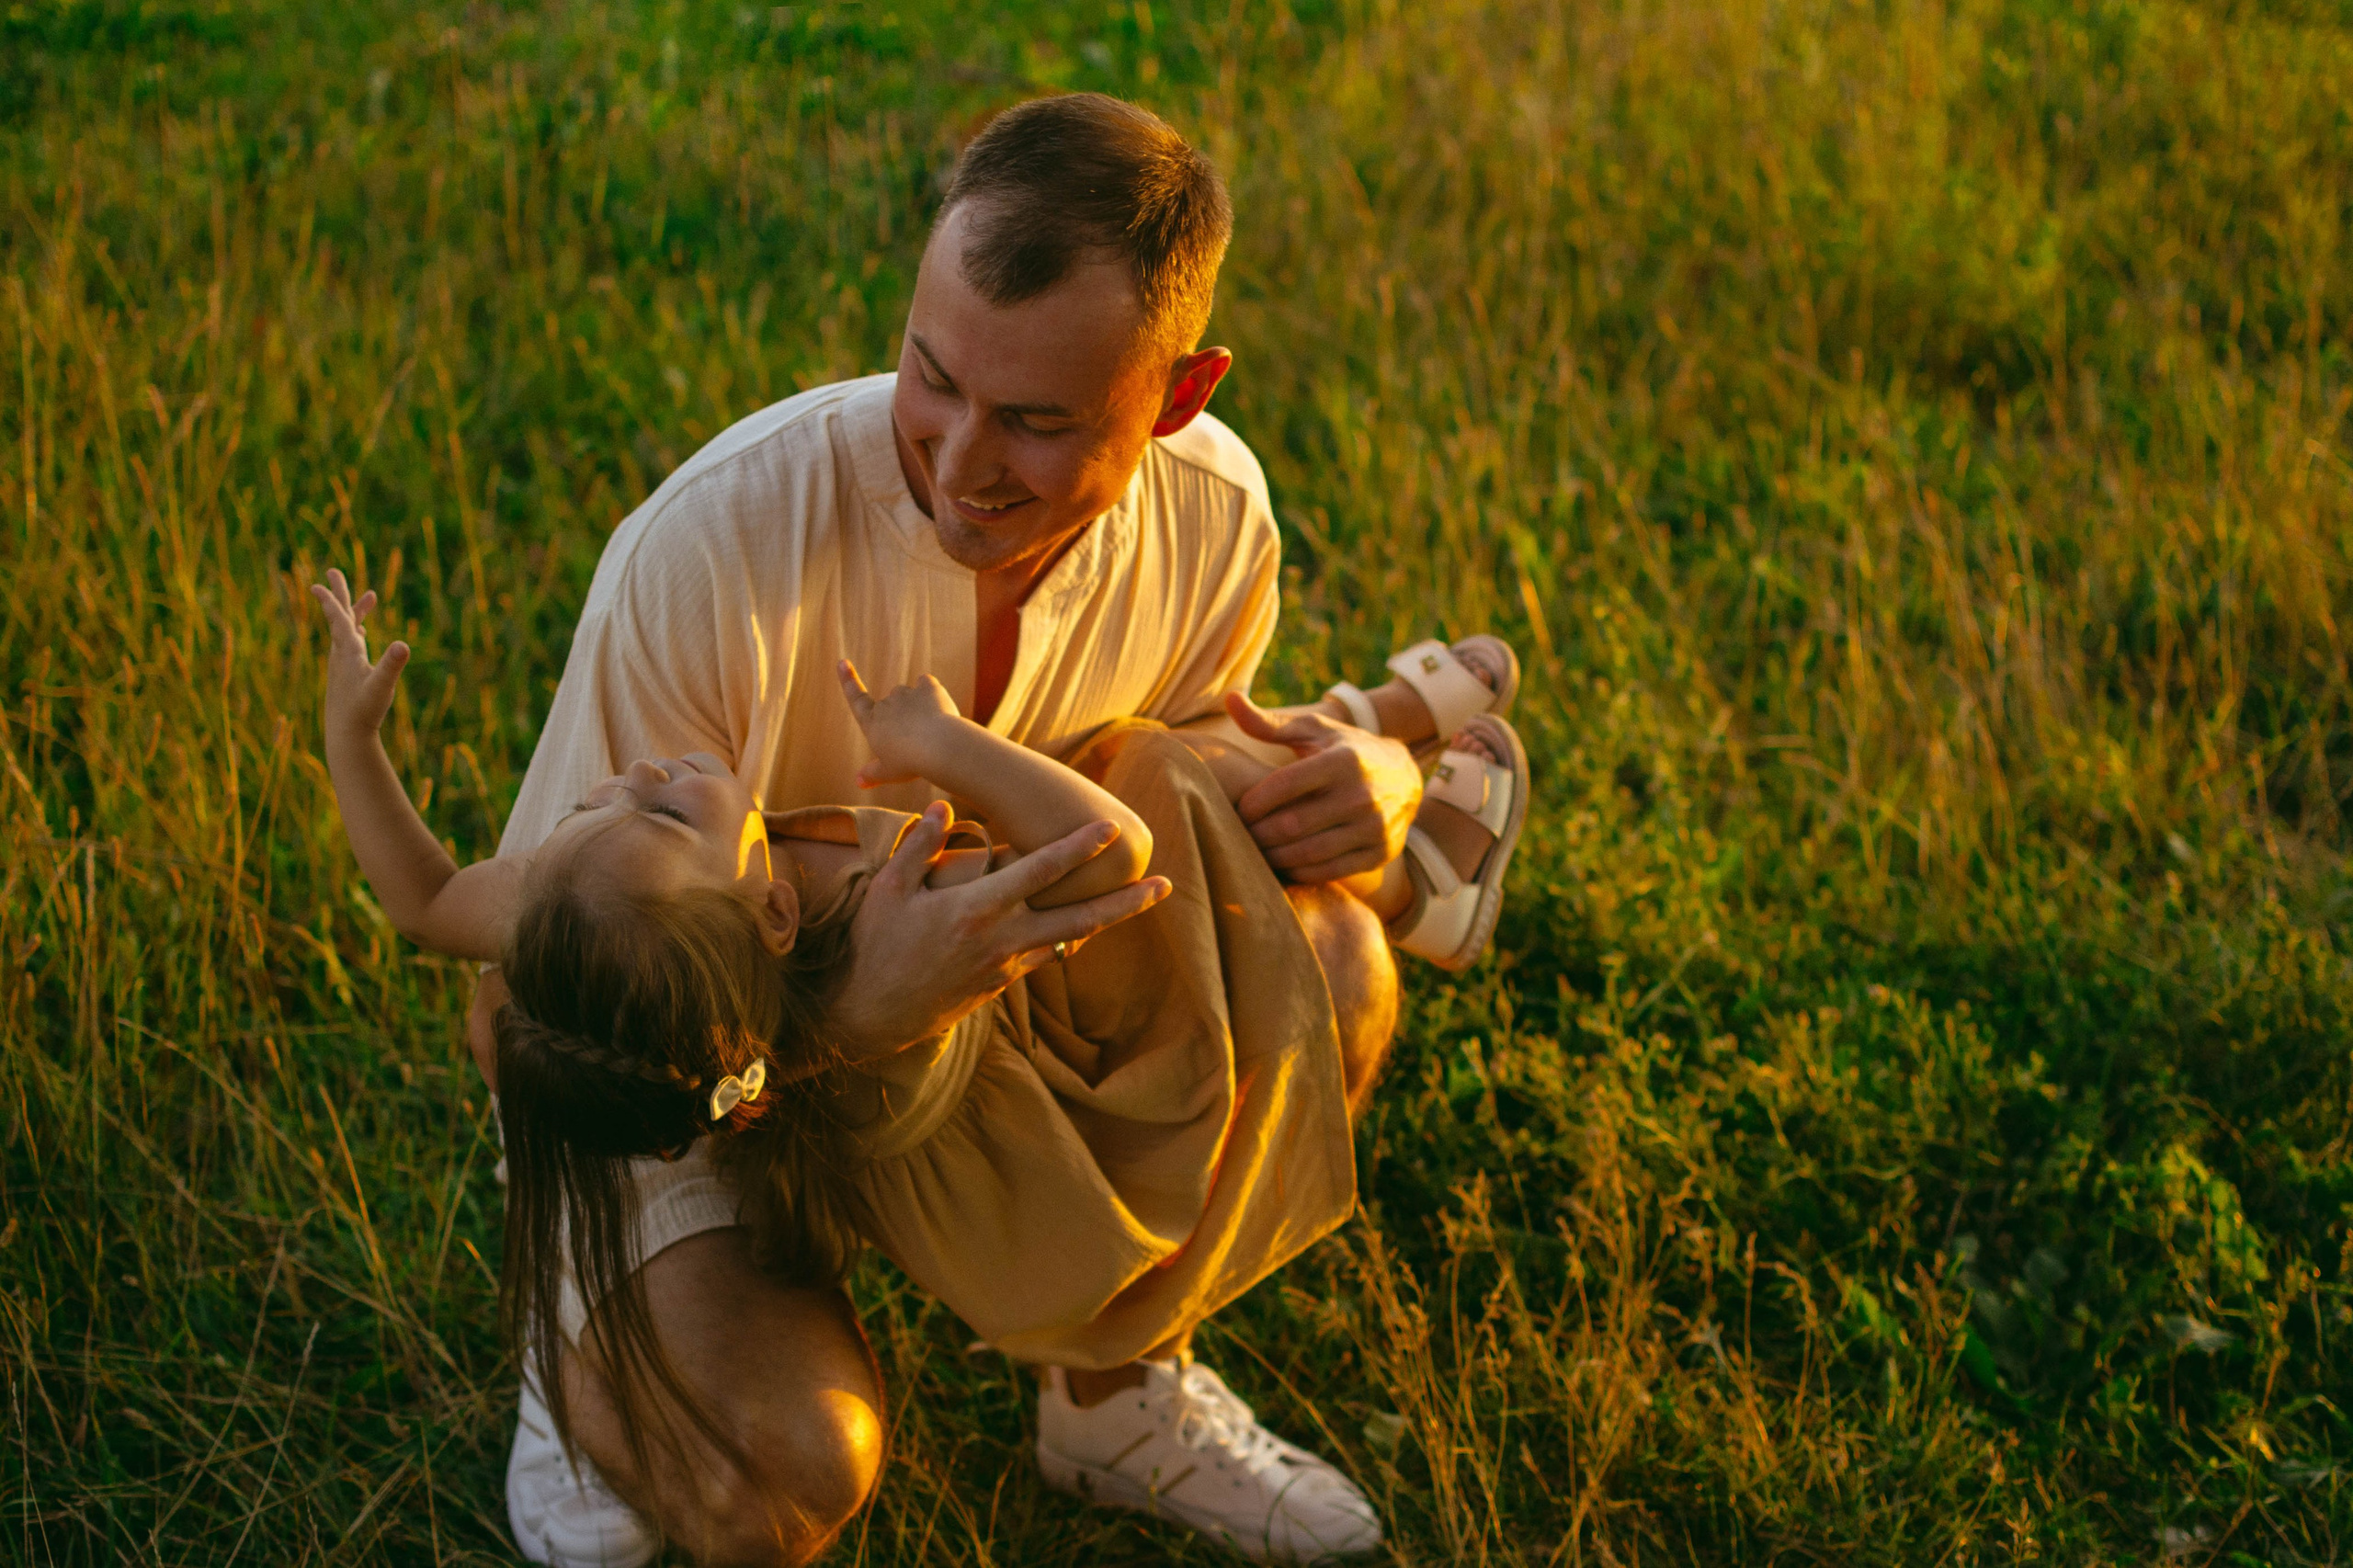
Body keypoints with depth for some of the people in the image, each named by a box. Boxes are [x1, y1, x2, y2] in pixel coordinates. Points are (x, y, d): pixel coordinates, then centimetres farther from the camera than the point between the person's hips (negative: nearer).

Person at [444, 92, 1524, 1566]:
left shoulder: (1213, 512, -19)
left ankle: (1115, 1386, 8)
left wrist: (1370, 781, -21)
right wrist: (854, 1012, -47)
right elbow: (518, 1021, -29)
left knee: (1326, 963, -17)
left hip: (975, 1000, 5)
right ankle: (602, 1343, 8)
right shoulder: (708, 552, -36)